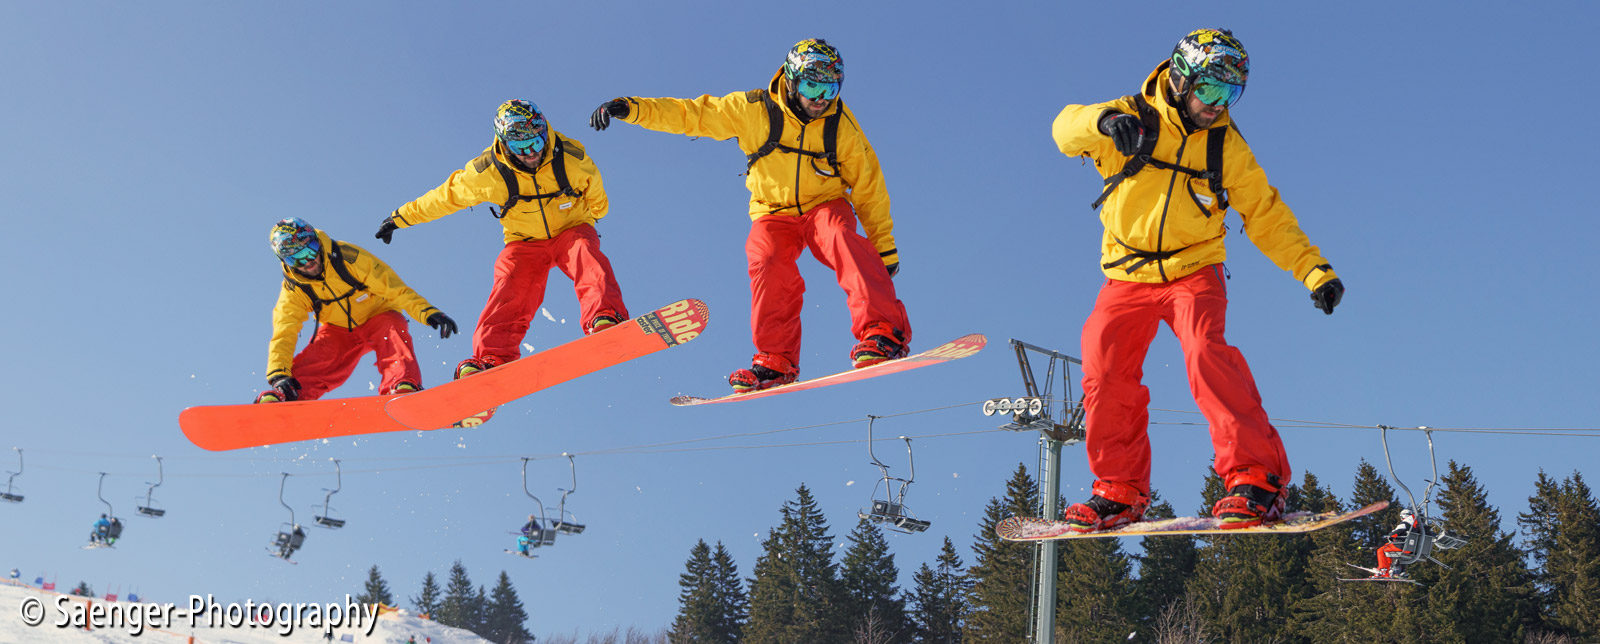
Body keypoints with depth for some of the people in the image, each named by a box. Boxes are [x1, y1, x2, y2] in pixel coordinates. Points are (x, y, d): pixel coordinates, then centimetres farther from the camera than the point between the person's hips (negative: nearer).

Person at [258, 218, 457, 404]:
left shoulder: (350, 258, -25)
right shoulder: (293, 291, -14)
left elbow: (394, 288, -27)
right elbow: (283, 333, -18)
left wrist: (427, 311, -41)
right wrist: (278, 374, -35)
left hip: (377, 317, -3)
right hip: (338, 330, 3)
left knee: (393, 327, -36)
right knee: (310, 362, -24)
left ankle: (403, 387, -50)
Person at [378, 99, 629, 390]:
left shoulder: (572, 157, -17)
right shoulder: (488, 172, -16)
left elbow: (595, 195, 4)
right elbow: (445, 196, -2)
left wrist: (593, 215, 22)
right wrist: (400, 218, 4)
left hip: (571, 230, -1)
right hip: (525, 242, 1)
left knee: (587, 256, -34)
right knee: (510, 292, -24)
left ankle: (605, 320, -54)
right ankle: (492, 360, -35)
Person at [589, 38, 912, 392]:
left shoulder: (841, 126, -7)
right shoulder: (753, 110, -9)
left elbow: (868, 187, 0)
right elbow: (691, 113, -8)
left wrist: (886, 249, 0)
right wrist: (632, 107, -21)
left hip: (825, 206, -1)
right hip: (774, 213, 1)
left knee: (841, 238, -34)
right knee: (766, 260, -29)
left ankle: (883, 333, -43)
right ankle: (776, 361, -22)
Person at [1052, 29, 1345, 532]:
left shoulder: (1226, 146, 2)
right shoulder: (1133, 119, -4)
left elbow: (1267, 216, 6)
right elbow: (1066, 128, -21)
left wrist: (1313, 270, -7)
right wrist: (1104, 121, -44)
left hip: (1194, 271, -1)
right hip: (1128, 277, 1)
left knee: (1205, 352, -26)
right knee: (1104, 375, -7)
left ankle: (1257, 478, -26)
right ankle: (1121, 491, 10)